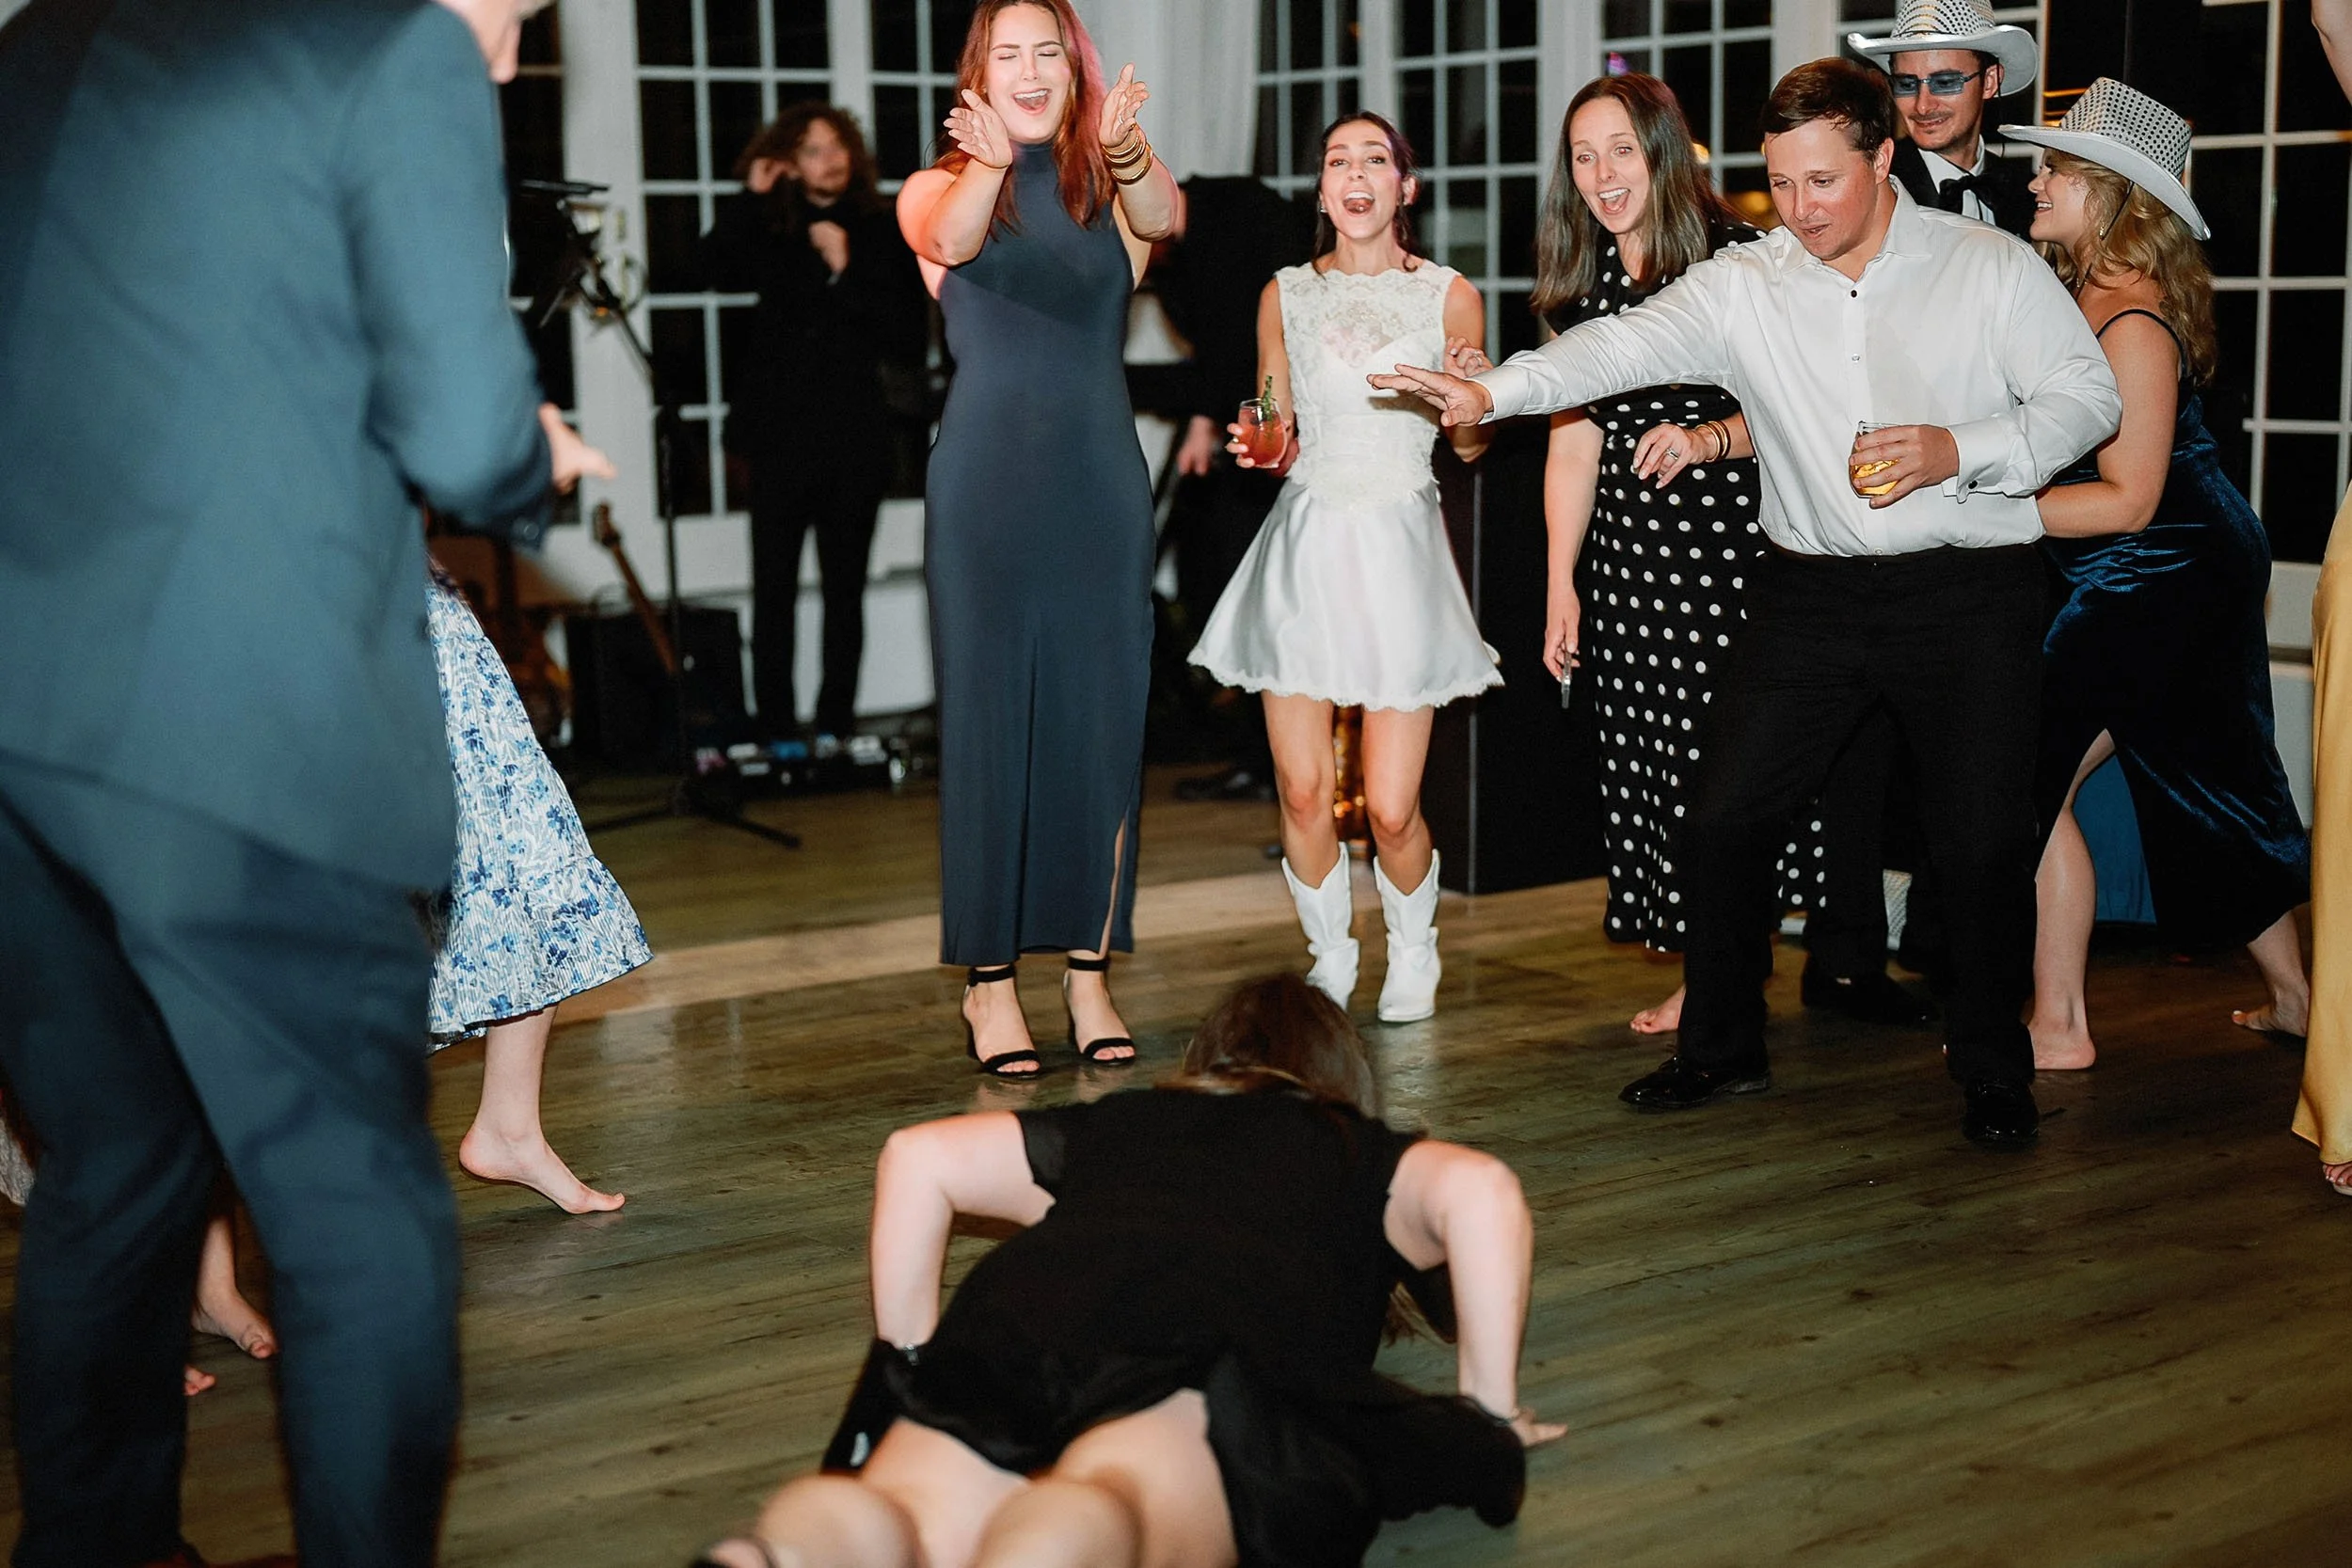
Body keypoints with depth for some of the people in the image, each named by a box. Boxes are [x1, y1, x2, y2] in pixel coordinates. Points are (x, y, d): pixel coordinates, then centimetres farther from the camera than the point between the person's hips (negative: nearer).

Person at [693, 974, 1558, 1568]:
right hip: (1224, 1347, -3)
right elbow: (1478, 1188, 12)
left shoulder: (1115, 1125, 39)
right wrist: (1491, 1409, 17)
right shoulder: (1363, 1158, 33)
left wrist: (910, 1360, 33)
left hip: (1022, 1316, 3)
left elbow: (917, 1158, 30)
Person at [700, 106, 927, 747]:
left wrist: (845, 273, -10)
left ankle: (834, 727, 8)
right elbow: (718, 272, -10)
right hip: (780, 436, 0)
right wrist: (748, 199, -12)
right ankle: (775, 730, 1)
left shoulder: (883, 234, 6)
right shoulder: (770, 231, 9)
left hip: (853, 442, 0)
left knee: (844, 592, 3)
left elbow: (908, 338, -2)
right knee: (773, 591, -3)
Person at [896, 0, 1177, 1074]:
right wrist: (989, 163, -41)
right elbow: (948, 238, -19)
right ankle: (988, 980, 8)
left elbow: (1165, 216, -15)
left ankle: (1089, 970, 15)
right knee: (988, 725, 0)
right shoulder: (938, 187, 6)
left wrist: (1125, 150, -38)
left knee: (1102, 723, 5)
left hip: (1102, 482, 2)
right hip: (987, 487, -2)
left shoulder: (1112, 188, 9)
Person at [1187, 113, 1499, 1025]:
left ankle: (1413, 953, 24)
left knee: (1391, 809, -6)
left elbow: (1472, 446, 8)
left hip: (1399, 548, -2)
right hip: (1307, 545, 2)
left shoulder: (1450, 296, 3)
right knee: (1302, 793, -2)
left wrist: (1462, 411, -13)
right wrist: (1257, 447, -6)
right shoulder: (1285, 295, 8)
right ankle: (1331, 963, 22)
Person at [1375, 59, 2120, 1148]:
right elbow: (1626, 346, -12)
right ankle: (1722, 1046, 21)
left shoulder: (1992, 269, -1)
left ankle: (1993, 1067, 21)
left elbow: (2089, 395, 0)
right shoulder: (1742, 287, 1)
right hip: (1812, 593, 2)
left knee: (1981, 842, -2)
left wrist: (1961, 450, -16)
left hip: (1972, 593, -2)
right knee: (1722, 817, 1)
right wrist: (1491, 391, -28)